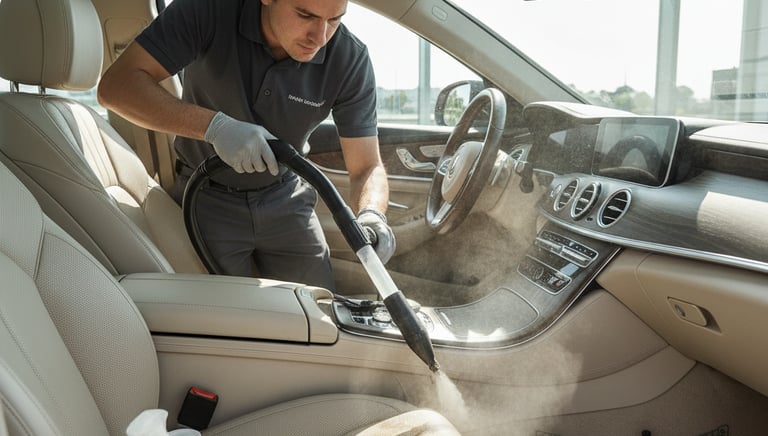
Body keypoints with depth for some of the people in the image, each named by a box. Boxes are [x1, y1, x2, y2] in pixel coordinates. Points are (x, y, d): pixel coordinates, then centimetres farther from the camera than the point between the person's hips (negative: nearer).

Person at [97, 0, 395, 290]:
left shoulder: (351, 59, -19)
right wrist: (215, 125, -37)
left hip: (285, 200, 2)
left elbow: (367, 168, -16)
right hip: (208, 197, -1)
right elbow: (116, 85, -24)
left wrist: (371, 216, -38)